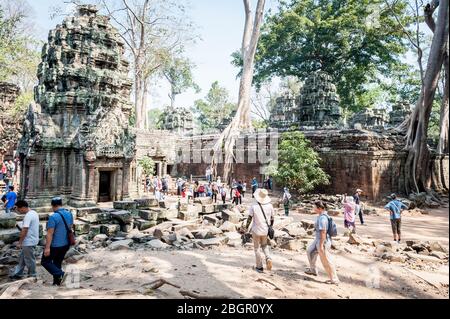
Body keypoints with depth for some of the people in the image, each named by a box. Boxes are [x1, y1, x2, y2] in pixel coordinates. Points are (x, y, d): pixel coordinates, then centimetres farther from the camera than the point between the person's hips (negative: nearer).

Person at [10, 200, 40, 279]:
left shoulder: (28, 216, -23)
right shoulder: (34, 213, 8)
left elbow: (24, 230, -24)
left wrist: (19, 243, -17)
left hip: (29, 242, -10)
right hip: (32, 240, 10)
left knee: (29, 260, 4)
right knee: (22, 257, 21)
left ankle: (32, 276, 17)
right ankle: (18, 274, 31)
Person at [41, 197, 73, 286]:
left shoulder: (53, 217, -20)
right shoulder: (69, 214, 3)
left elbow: (50, 233, -21)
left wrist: (47, 248, -18)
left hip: (55, 245, -7)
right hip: (66, 244, 7)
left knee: (45, 262, 11)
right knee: (58, 263, 19)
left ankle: (60, 274, -5)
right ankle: (57, 282, 23)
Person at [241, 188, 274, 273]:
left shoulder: (253, 206, -16)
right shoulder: (269, 206, -7)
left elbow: (249, 219, -11)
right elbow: (272, 218, 1)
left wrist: (245, 229, 1)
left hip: (256, 230, -3)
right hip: (266, 230, 3)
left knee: (257, 248, 13)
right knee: (264, 245, 26)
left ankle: (259, 267, 20)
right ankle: (268, 258, 0)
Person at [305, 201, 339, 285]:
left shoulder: (322, 218, -27)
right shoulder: (323, 215, 3)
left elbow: (323, 232, -28)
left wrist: (321, 245, -23)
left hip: (323, 241, -10)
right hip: (318, 239, 10)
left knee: (326, 261, 4)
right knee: (310, 251, 25)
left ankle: (334, 280, 20)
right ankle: (313, 270, 39)